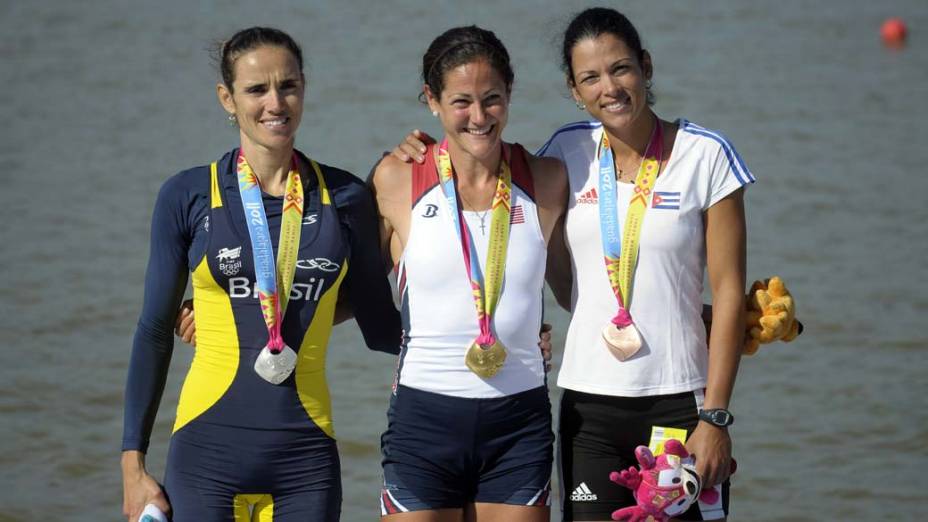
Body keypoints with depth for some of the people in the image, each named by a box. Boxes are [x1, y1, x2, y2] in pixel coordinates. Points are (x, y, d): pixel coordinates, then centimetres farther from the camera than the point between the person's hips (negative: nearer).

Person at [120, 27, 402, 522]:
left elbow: (380, 327, 12)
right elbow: (154, 332, 7)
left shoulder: (345, 198, 5)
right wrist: (133, 462, 4)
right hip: (208, 448, -1)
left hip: (305, 451, 1)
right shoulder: (188, 197, 2)